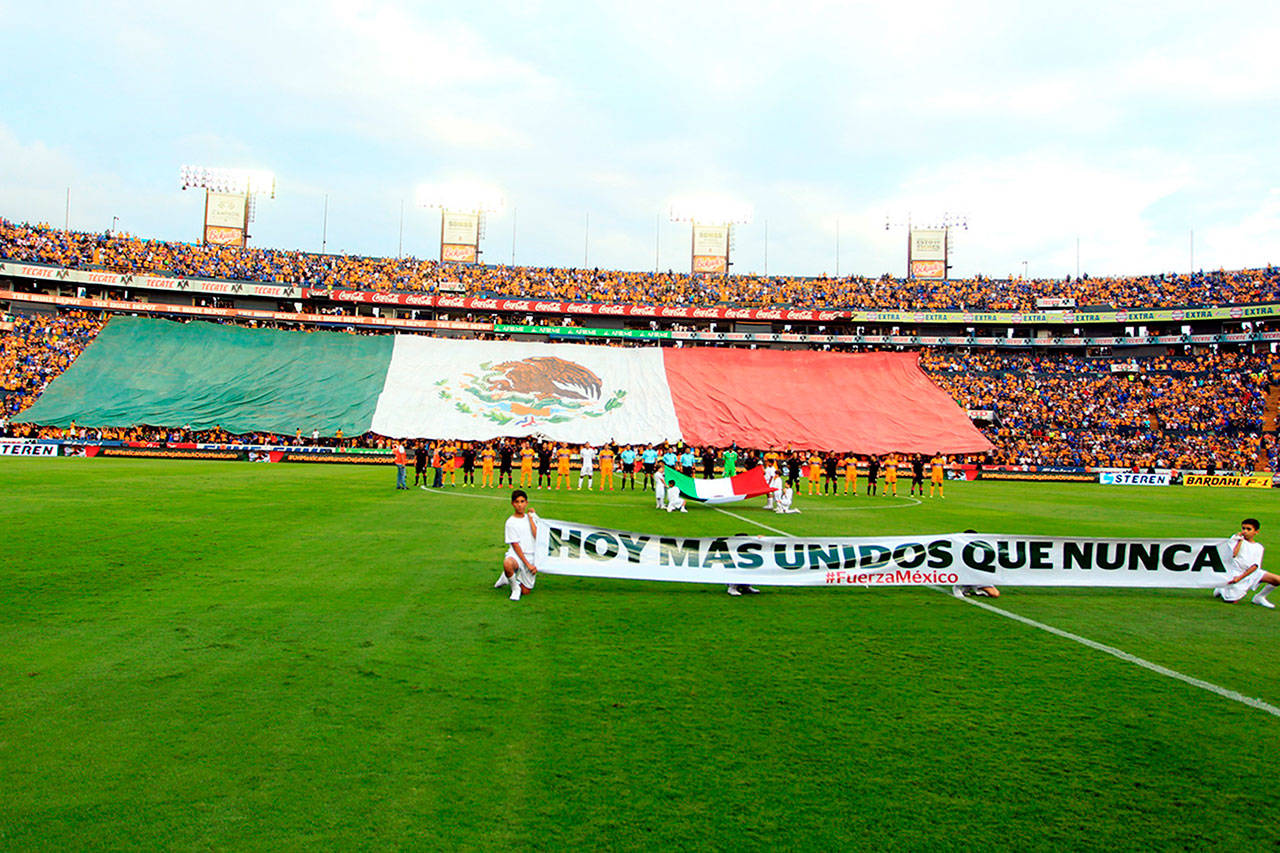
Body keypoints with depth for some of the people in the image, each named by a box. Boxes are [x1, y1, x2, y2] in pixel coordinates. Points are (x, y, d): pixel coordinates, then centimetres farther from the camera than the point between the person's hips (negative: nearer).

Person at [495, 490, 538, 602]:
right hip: (516, 555, -4)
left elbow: (537, 537, -7)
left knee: (525, 591, 4)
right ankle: (515, 588, -11)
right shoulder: (511, 522, -6)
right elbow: (515, 546, -10)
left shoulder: (532, 517, 8)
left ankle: (508, 578, 35)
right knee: (507, 563, -41)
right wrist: (528, 564, -16)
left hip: (531, 556, 4)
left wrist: (530, 518, -6)